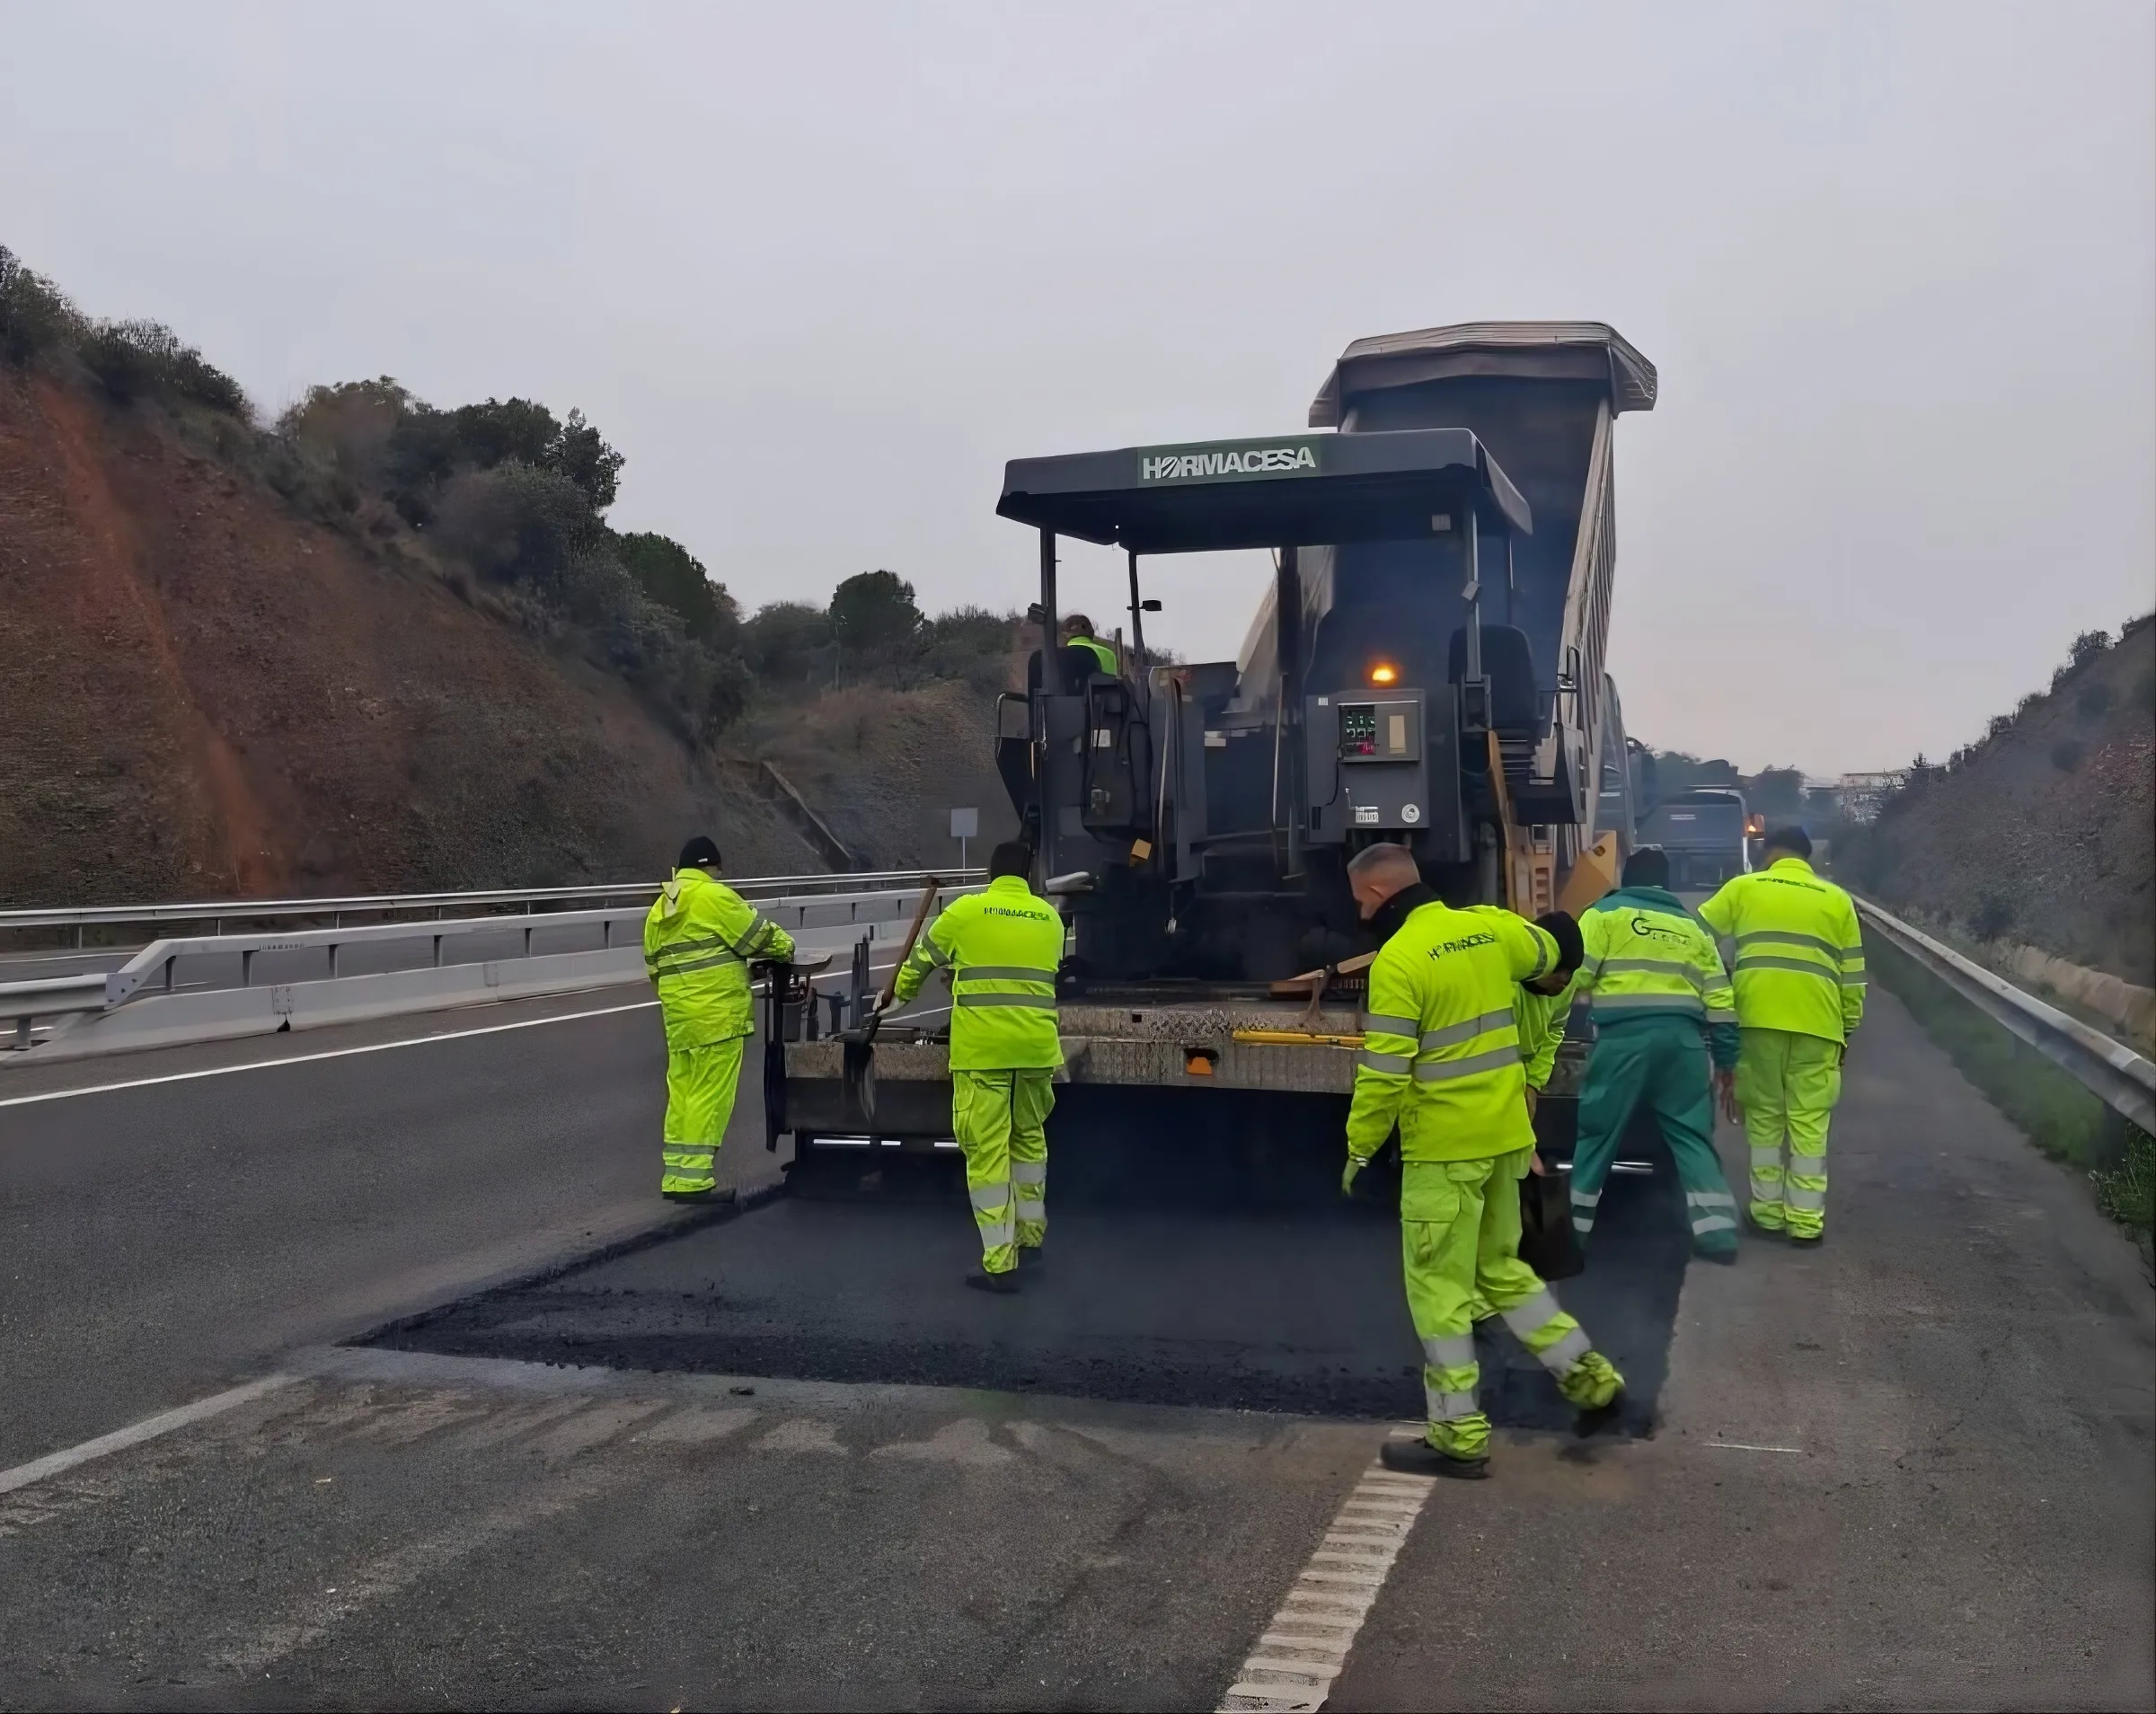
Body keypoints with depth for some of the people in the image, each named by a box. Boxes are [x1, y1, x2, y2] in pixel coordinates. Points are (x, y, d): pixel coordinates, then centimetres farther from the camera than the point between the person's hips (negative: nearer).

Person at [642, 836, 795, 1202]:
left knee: (682, 1093, 12)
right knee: (710, 1095, -4)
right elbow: (758, 934, -3)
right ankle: (694, 1179, -4)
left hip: (678, 1015, 8)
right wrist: (786, 947, 14)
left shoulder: (659, 909, 15)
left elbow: (654, 967, 17)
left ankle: (675, 1177, 15)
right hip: (717, 1013, -8)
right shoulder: (713, 896, -8)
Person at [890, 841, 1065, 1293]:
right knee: (1029, 1138, 22)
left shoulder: (965, 911, 1)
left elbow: (922, 958, 16)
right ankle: (1030, 1234, 33)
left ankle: (1000, 1263, -3)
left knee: (987, 1150, -2)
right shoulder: (1049, 918, 11)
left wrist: (903, 990, 37)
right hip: (1035, 1047, 4)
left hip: (982, 1049, -4)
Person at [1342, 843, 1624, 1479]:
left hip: (1444, 1147, -8)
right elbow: (1547, 954, 27)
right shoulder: (1488, 927, 4)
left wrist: (1359, 1148, -6)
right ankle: (1590, 1378, 23)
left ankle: (1459, 1436, 11)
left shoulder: (1398, 961, -18)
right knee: (1502, 1267, 23)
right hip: (1504, 1135, 8)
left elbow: (1385, 1074, -19)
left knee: (1439, 1288, 4)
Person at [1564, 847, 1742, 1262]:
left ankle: (1575, 1225, 13)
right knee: (1691, 1135, 10)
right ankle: (1717, 1230, 3)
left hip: (1624, 1037, -3)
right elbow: (1719, 999, 17)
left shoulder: (1606, 913, 8)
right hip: (1683, 1038, 4)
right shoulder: (1693, 927, 22)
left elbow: (1574, 975, -3)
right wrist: (1726, 1056, 21)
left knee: (1598, 1131, 6)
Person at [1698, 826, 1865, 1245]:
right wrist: (1847, 1029, 18)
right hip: (1816, 1022, 1)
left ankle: (1767, 1211, 15)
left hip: (1758, 1017, -1)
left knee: (1764, 1116, 10)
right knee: (1809, 1121, 5)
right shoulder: (1836, 899, 13)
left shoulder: (1743, 888, 10)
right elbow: (1852, 975, 12)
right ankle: (1806, 1220, 5)